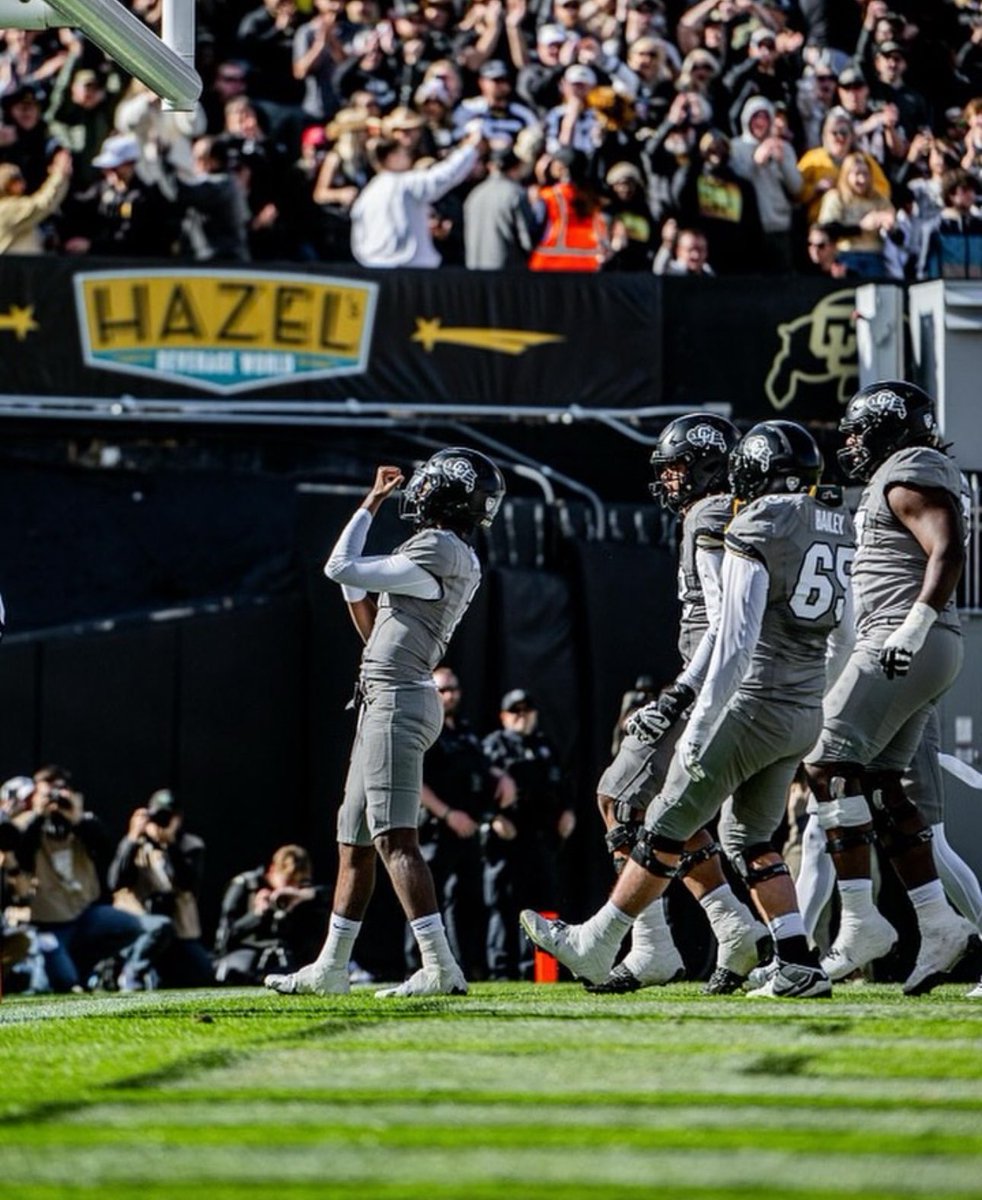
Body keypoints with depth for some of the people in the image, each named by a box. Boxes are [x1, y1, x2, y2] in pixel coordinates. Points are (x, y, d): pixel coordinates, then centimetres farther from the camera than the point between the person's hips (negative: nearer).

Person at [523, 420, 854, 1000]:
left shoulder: (758, 530, -14)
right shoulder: (839, 527, 9)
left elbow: (736, 642, -18)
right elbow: (843, 639, 16)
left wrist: (700, 726, -16)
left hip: (755, 705, -8)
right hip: (808, 712, 8)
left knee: (669, 827, 3)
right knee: (750, 837, 18)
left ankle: (595, 945, 12)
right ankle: (799, 964, 8)